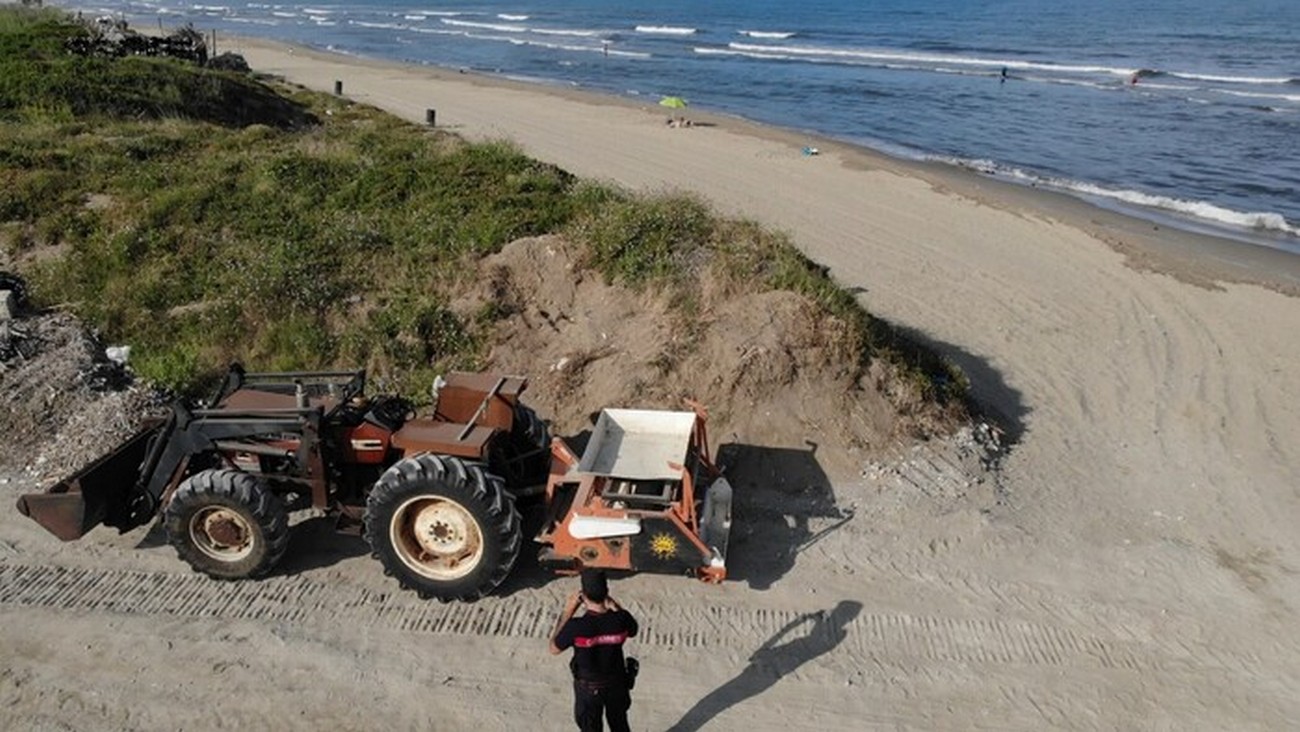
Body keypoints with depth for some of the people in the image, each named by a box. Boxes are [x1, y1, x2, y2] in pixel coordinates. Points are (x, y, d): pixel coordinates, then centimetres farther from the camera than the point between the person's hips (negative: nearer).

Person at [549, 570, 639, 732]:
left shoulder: (576, 626, -34)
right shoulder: (621, 619, -26)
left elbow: (554, 649, -14)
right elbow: (632, 632, -1)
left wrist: (567, 612, -15)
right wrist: (615, 608, -6)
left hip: (589, 688, -2)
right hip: (616, 683, 2)